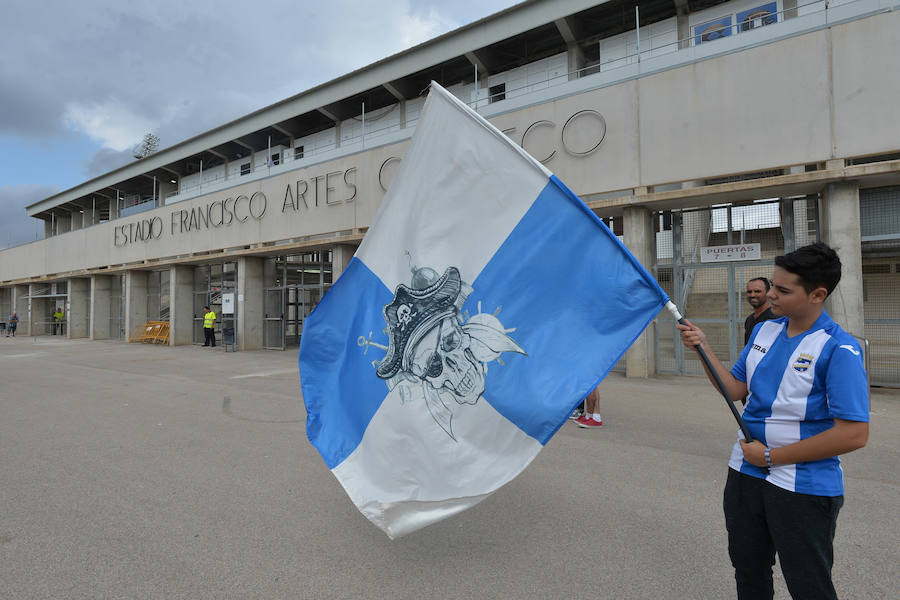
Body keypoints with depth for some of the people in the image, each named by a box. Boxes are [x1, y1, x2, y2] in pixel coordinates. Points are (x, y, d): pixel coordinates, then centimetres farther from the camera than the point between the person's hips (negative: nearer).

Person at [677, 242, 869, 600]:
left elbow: (854, 434, -22)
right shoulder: (763, 331, 3)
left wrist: (772, 456, -18)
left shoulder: (839, 350, -18)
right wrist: (703, 348, -6)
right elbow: (735, 389, 7)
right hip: (745, 474, 7)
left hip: (804, 488, -6)